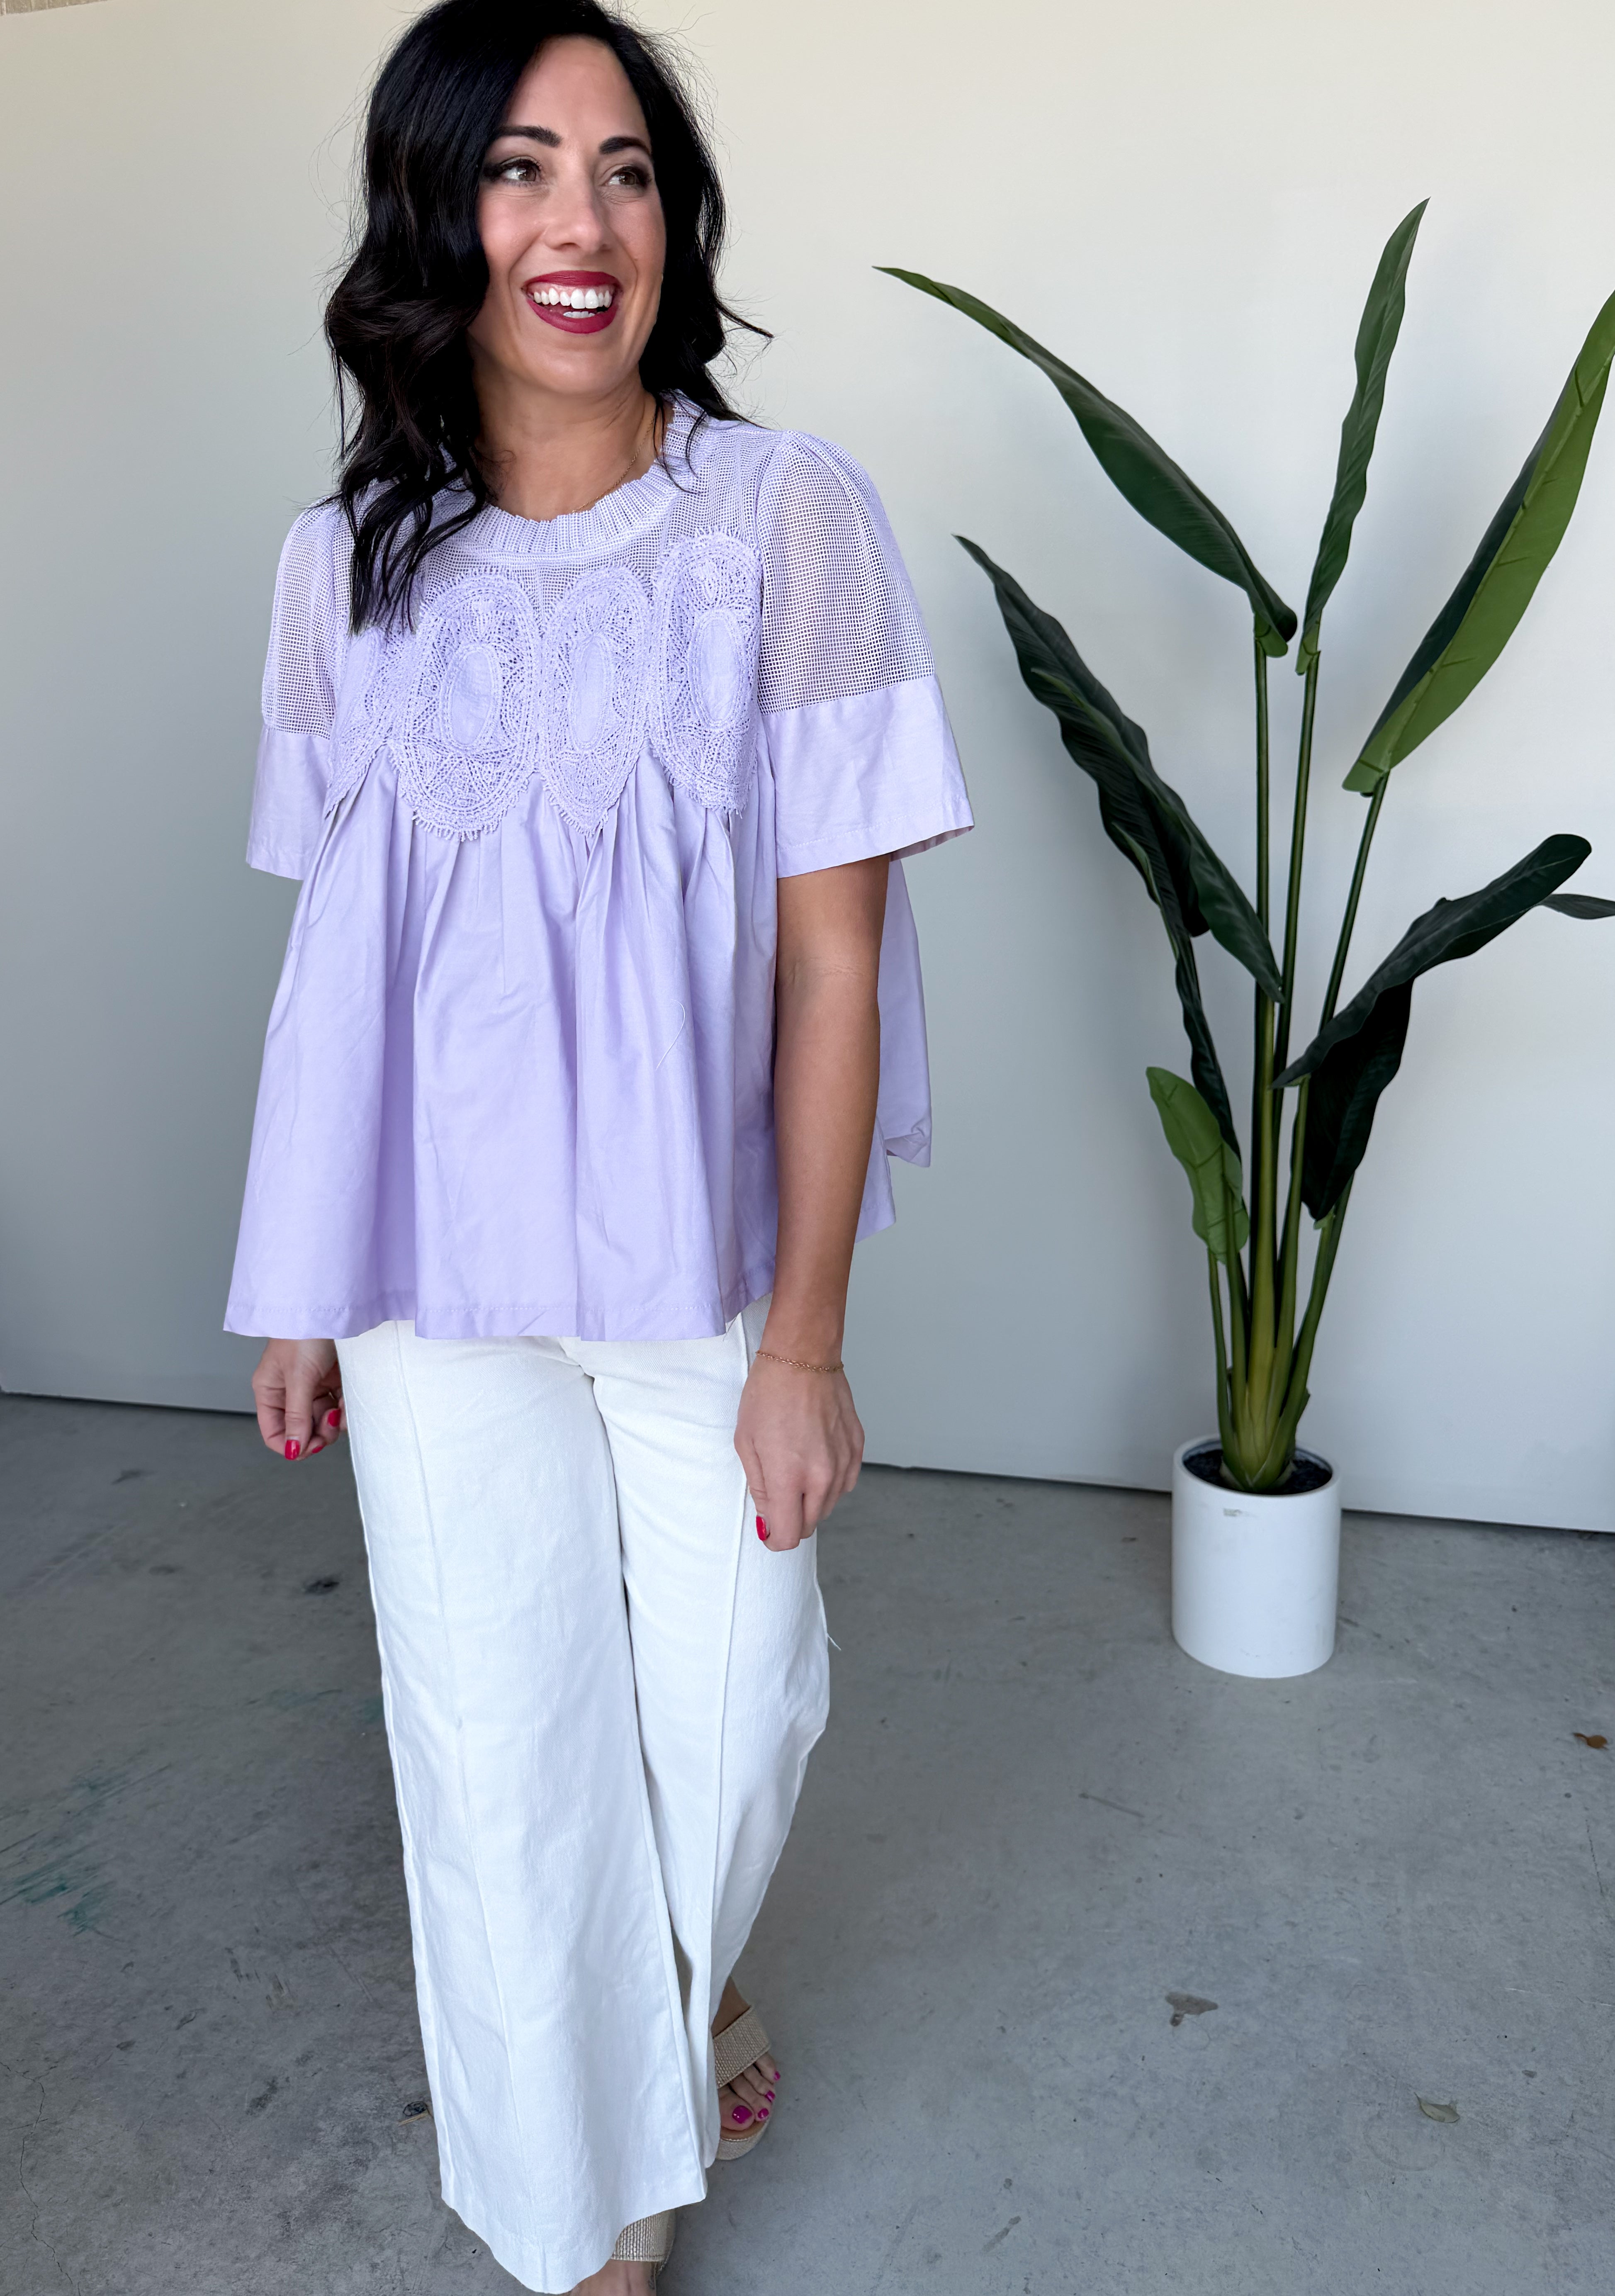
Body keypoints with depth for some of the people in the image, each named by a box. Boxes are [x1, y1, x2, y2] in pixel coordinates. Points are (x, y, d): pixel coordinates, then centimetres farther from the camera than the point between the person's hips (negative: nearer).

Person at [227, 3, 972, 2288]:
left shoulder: (786, 513, -8)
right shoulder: (346, 560, 2)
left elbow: (831, 954, -10)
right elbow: (339, 952, 7)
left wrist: (801, 1338, -10)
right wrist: (302, 1287, 9)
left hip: (707, 1259, -1)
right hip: (436, 1273, 2)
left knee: (728, 1713, 10)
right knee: (502, 1744, 9)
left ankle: (685, 1976, 50)